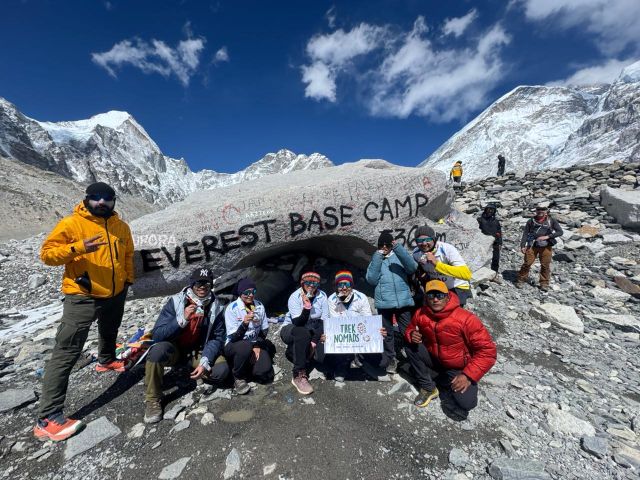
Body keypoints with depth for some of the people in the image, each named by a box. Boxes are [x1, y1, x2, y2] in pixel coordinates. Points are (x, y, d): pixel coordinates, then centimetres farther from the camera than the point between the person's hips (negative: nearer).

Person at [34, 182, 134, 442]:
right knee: (66, 353, -6)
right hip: (82, 297, -6)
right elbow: (47, 253, -12)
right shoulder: (71, 223, -11)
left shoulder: (121, 226, 5)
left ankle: (106, 360, 57)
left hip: (115, 294, 6)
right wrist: (77, 248, -28)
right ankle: (48, 419, 1)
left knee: (109, 333, 29)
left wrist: (128, 278, 14)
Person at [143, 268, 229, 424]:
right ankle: (153, 400, -12)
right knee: (157, 350, -34)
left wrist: (205, 363, -23)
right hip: (174, 349, -1)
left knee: (221, 370, -24)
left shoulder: (216, 308, -11)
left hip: (198, 351, 1)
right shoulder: (176, 302, -16)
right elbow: (157, 335, -19)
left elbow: (217, 338, -10)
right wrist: (182, 319, -34)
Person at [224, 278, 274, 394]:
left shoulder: (259, 306, -3)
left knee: (264, 374, -20)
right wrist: (244, 324, -36)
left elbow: (264, 330, 7)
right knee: (246, 346, -38)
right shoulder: (232, 308, -15)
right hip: (235, 345, -3)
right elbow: (233, 337, -18)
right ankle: (239, 377, -9)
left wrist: (257, 345, -9)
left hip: (256, 344, 3)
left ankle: (247, 365, 14)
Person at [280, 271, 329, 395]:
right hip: (292, 329, -3)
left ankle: (295, 351, 7)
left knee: (324, 354, -21)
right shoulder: (295, 297, -18)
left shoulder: (322, 296, -10)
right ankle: (299, 376, -27)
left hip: (314, 329, 4)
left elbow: (324, 321, -9)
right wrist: (306, 307, -40)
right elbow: (297, 323, -24)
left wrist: (314, 341, -18)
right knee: (303, 333, -38)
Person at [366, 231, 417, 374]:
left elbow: (413, 268, -11)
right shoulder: (376, 259, 9)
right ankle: (390, 360, 25)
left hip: (404, 300, 0)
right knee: (386, 333, 10)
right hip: (384, 302, 0)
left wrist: (398, 248, -16)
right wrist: (378, 258, -9)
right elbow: (371, 279, -7)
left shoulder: (398, 255, 8)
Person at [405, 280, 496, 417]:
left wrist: (468, 375, -29)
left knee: (466, 402, -25)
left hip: (458, 369, -3)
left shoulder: (466, 319, -28)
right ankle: (428, 388, 0)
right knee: (411, 348, -20)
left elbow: (488, 351, -24)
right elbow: (410, 330, 3)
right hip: (435, 361, 3)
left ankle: (438, 380, 9)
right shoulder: (420, 314, -15)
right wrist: (412, 335, -22)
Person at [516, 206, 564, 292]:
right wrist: (522, 245, -3)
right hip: (532, 246, 0)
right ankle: (521, 280, 9)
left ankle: (544, 283, 17)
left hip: (546, 247, 1)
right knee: (527, 263, -4)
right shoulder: (531, 221, 4)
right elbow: (525, 233, 4)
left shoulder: (552, 221, 5)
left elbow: (560, 232, 1)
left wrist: (547, 236, -12)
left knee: (545, 265, 5)